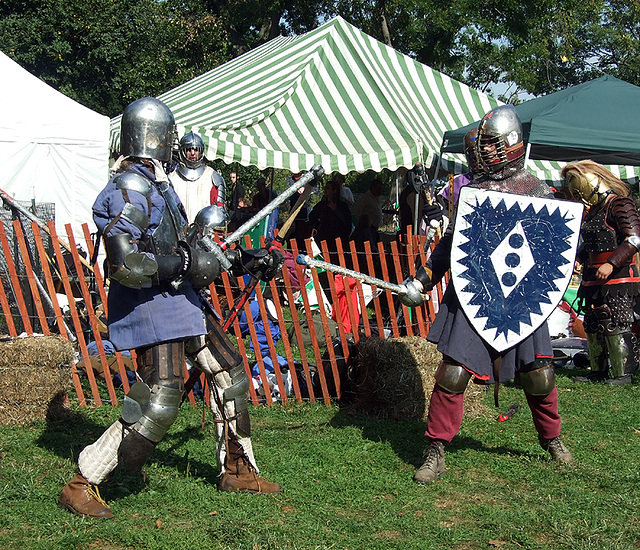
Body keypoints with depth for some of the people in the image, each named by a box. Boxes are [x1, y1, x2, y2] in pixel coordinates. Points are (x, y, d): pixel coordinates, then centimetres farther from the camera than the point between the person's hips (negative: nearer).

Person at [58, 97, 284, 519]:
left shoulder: (158, 184, 15)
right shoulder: (130, 189, -16)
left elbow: (184, 249, 21)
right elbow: (124, 263, -27)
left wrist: (247, 261, 17)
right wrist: (186, 264, -21)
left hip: (180, 299, 10)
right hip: (151, 306, -10)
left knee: (230, 374, 16)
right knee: (158, 405, -14)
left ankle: (237, 469, 30)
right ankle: (82, 485, -4)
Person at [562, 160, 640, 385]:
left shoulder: (620, 205, -11)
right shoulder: (594, 210, 18)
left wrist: (611, 264, -25)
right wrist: (578, 258, 13)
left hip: (618, 278, -9)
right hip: (594, 279, 9)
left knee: (615, 326, -9)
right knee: (593, 326, 11)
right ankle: (598, 371, 20)